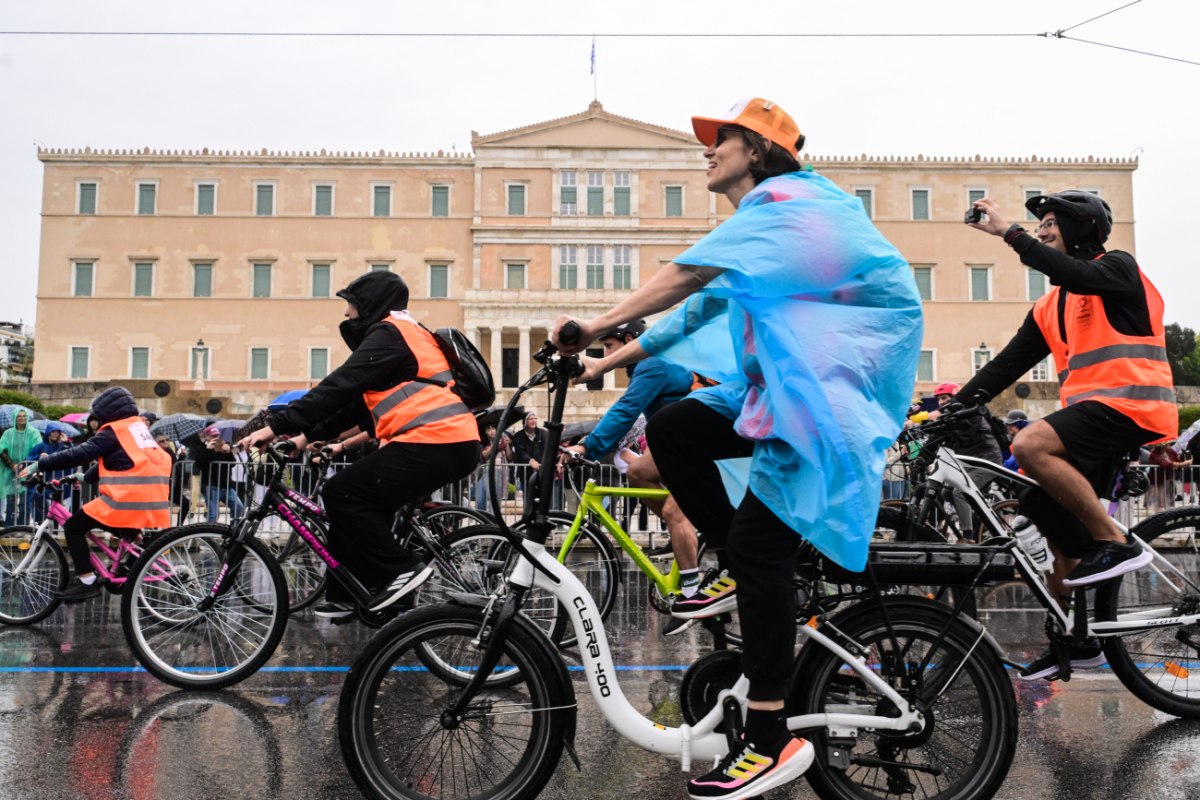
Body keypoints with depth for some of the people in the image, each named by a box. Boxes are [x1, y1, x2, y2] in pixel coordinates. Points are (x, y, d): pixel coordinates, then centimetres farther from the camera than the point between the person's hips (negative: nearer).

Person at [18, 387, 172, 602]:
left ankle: (87, 581, -1)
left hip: (127, 500, -8)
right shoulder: (140, 427, 23)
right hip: (153, 502, 8)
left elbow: (80, 453, -9)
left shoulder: (113, 431, -1)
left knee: (73, 527, 6)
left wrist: (39, 465, -3)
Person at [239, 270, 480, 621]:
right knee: (364, 500, 17)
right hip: (454, 442, 10)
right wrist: (309, 436, 20)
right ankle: (347, 597, 21)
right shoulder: (404, 335, 26)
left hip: (433, 441, -10)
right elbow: (358, 401, 25)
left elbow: (339, 387, -14)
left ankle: (400, 570, -5)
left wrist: (276, 426, -12)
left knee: (342, 493, -8)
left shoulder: (388, 333, -4)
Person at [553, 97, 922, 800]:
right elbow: (702, 305, 18)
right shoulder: (762, 223, 23)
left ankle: (771, 738, -7)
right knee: (672, 428, -3)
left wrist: (601, 323, -24)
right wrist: (610, 362, 13)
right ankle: (742, 574, 8)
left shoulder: (786, 199, -9)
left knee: (759, 544, -16)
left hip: (829, 391, -10)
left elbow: (690, 272, -22)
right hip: (783, 387, 10)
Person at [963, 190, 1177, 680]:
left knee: (1030, 445, -29)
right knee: (1052, 519, 4)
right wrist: (953, 407, 2)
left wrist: (1010, 233, -22)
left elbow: (1079, 276, -23)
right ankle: (1074, 640, 15)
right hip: (1091, 417, 8)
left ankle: (1115, 543, -18)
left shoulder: (1118, 268, 2)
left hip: (1133, 406, -8)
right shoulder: (1049, 308, 20)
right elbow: (1007, 364, 13)